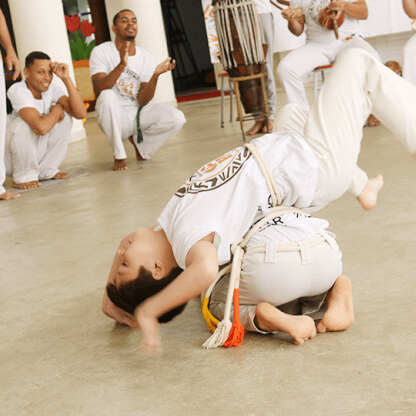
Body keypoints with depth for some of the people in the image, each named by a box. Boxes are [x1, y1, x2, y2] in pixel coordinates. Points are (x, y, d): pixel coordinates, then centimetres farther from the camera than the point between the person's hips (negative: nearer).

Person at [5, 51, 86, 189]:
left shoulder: (51, 89, -7)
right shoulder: (17, 91, -27)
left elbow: (80, 113, -20)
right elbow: (41, 127, -40)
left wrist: (66, 78, -24)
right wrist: (57, 109, -19)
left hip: (36, 152, 6)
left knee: (65, 116, -9)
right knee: (24, 123, -33)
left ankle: (47, 170, 2)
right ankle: (23, 177, -13)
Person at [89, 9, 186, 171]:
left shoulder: (146, 57, 0)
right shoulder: (101, 51, -9)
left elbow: (142, 101, -10)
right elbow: (99, 91, -25)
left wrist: (155, 75, -26)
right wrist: (121, 65, -38)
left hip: (138, 113, 3)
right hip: (114, 117, -3)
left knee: (177, 118, -21)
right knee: (107, 96, -36)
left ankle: (138, 140, 9)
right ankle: (119, 155, -18)